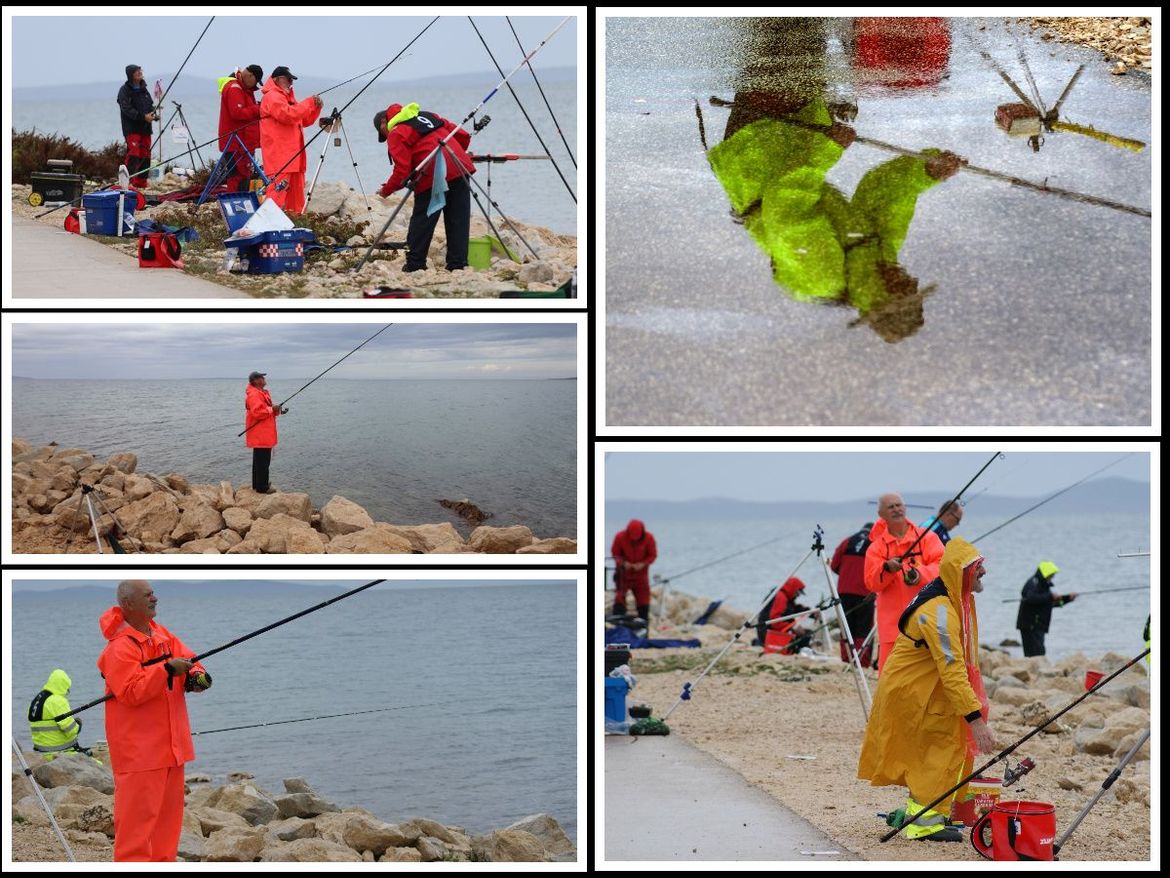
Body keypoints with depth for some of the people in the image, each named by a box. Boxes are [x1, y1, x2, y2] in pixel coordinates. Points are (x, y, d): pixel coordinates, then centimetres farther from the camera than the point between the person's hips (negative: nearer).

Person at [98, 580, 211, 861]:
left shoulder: (162, 635, 11)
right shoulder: (120, 648, -15)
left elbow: (189, 660, 15)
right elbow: (131, 692, -24)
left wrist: (196, 676, -8)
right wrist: (167, 670, -27)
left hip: (169, 742, 9)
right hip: (138, 749, -9)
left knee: (169, 808, 13)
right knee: (138, 809, -10)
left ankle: (163, 861, 21)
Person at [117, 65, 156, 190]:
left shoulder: (144, 89, 17)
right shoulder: (125, 90, -5)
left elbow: (151, 104, 21)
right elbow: (127, 109, -15)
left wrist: (152, 113, -3)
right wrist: (143, 117, -23)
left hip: (145, 128, 7)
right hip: (132, 129, -7)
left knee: (145, 156, 7)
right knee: (133, 154, -17)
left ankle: (141, 184, 14)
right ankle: (129, 182, -20)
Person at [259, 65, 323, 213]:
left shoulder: (288, 97, 25)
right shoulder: (272, 97, -7)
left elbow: (304, 121, 25)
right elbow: (287, 115, -23)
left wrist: (316, 108, 8)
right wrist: (309, 103, -18)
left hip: (292, 153, 10)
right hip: (279, 154, -10)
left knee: (295, 186, 8)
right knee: (279, 186, -18)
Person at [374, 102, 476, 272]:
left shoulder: (396, 134, 3)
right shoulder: (428, 116, 24)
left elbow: (402, 171, -7)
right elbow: (463, 136, 23)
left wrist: (386, 191, 6)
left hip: (432, 178, -6)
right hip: (460, 170, 6)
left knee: (421, 224, 4)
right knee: (458, 222, 9)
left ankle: (414, 266, 7)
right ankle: (458, 265, 9)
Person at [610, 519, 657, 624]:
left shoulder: (649, 538, -14)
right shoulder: (620, 537, -16)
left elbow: (653, 555, -5)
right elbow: (615, 553, -5)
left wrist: (643, 564, -22)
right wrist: (623, 562, -23)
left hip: (641, 572, 1)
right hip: (624, 572, -1)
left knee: (643, 597, 3)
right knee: (620, 596, -8)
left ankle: (644, 620, 14)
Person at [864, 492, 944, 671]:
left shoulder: (927, 537, 7)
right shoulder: (876, 547, 8)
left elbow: (941, 564, -6)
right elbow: (871, 583, -1)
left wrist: (920, 574, -25)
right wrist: (887, 568, -21)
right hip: (893, 621, 0)